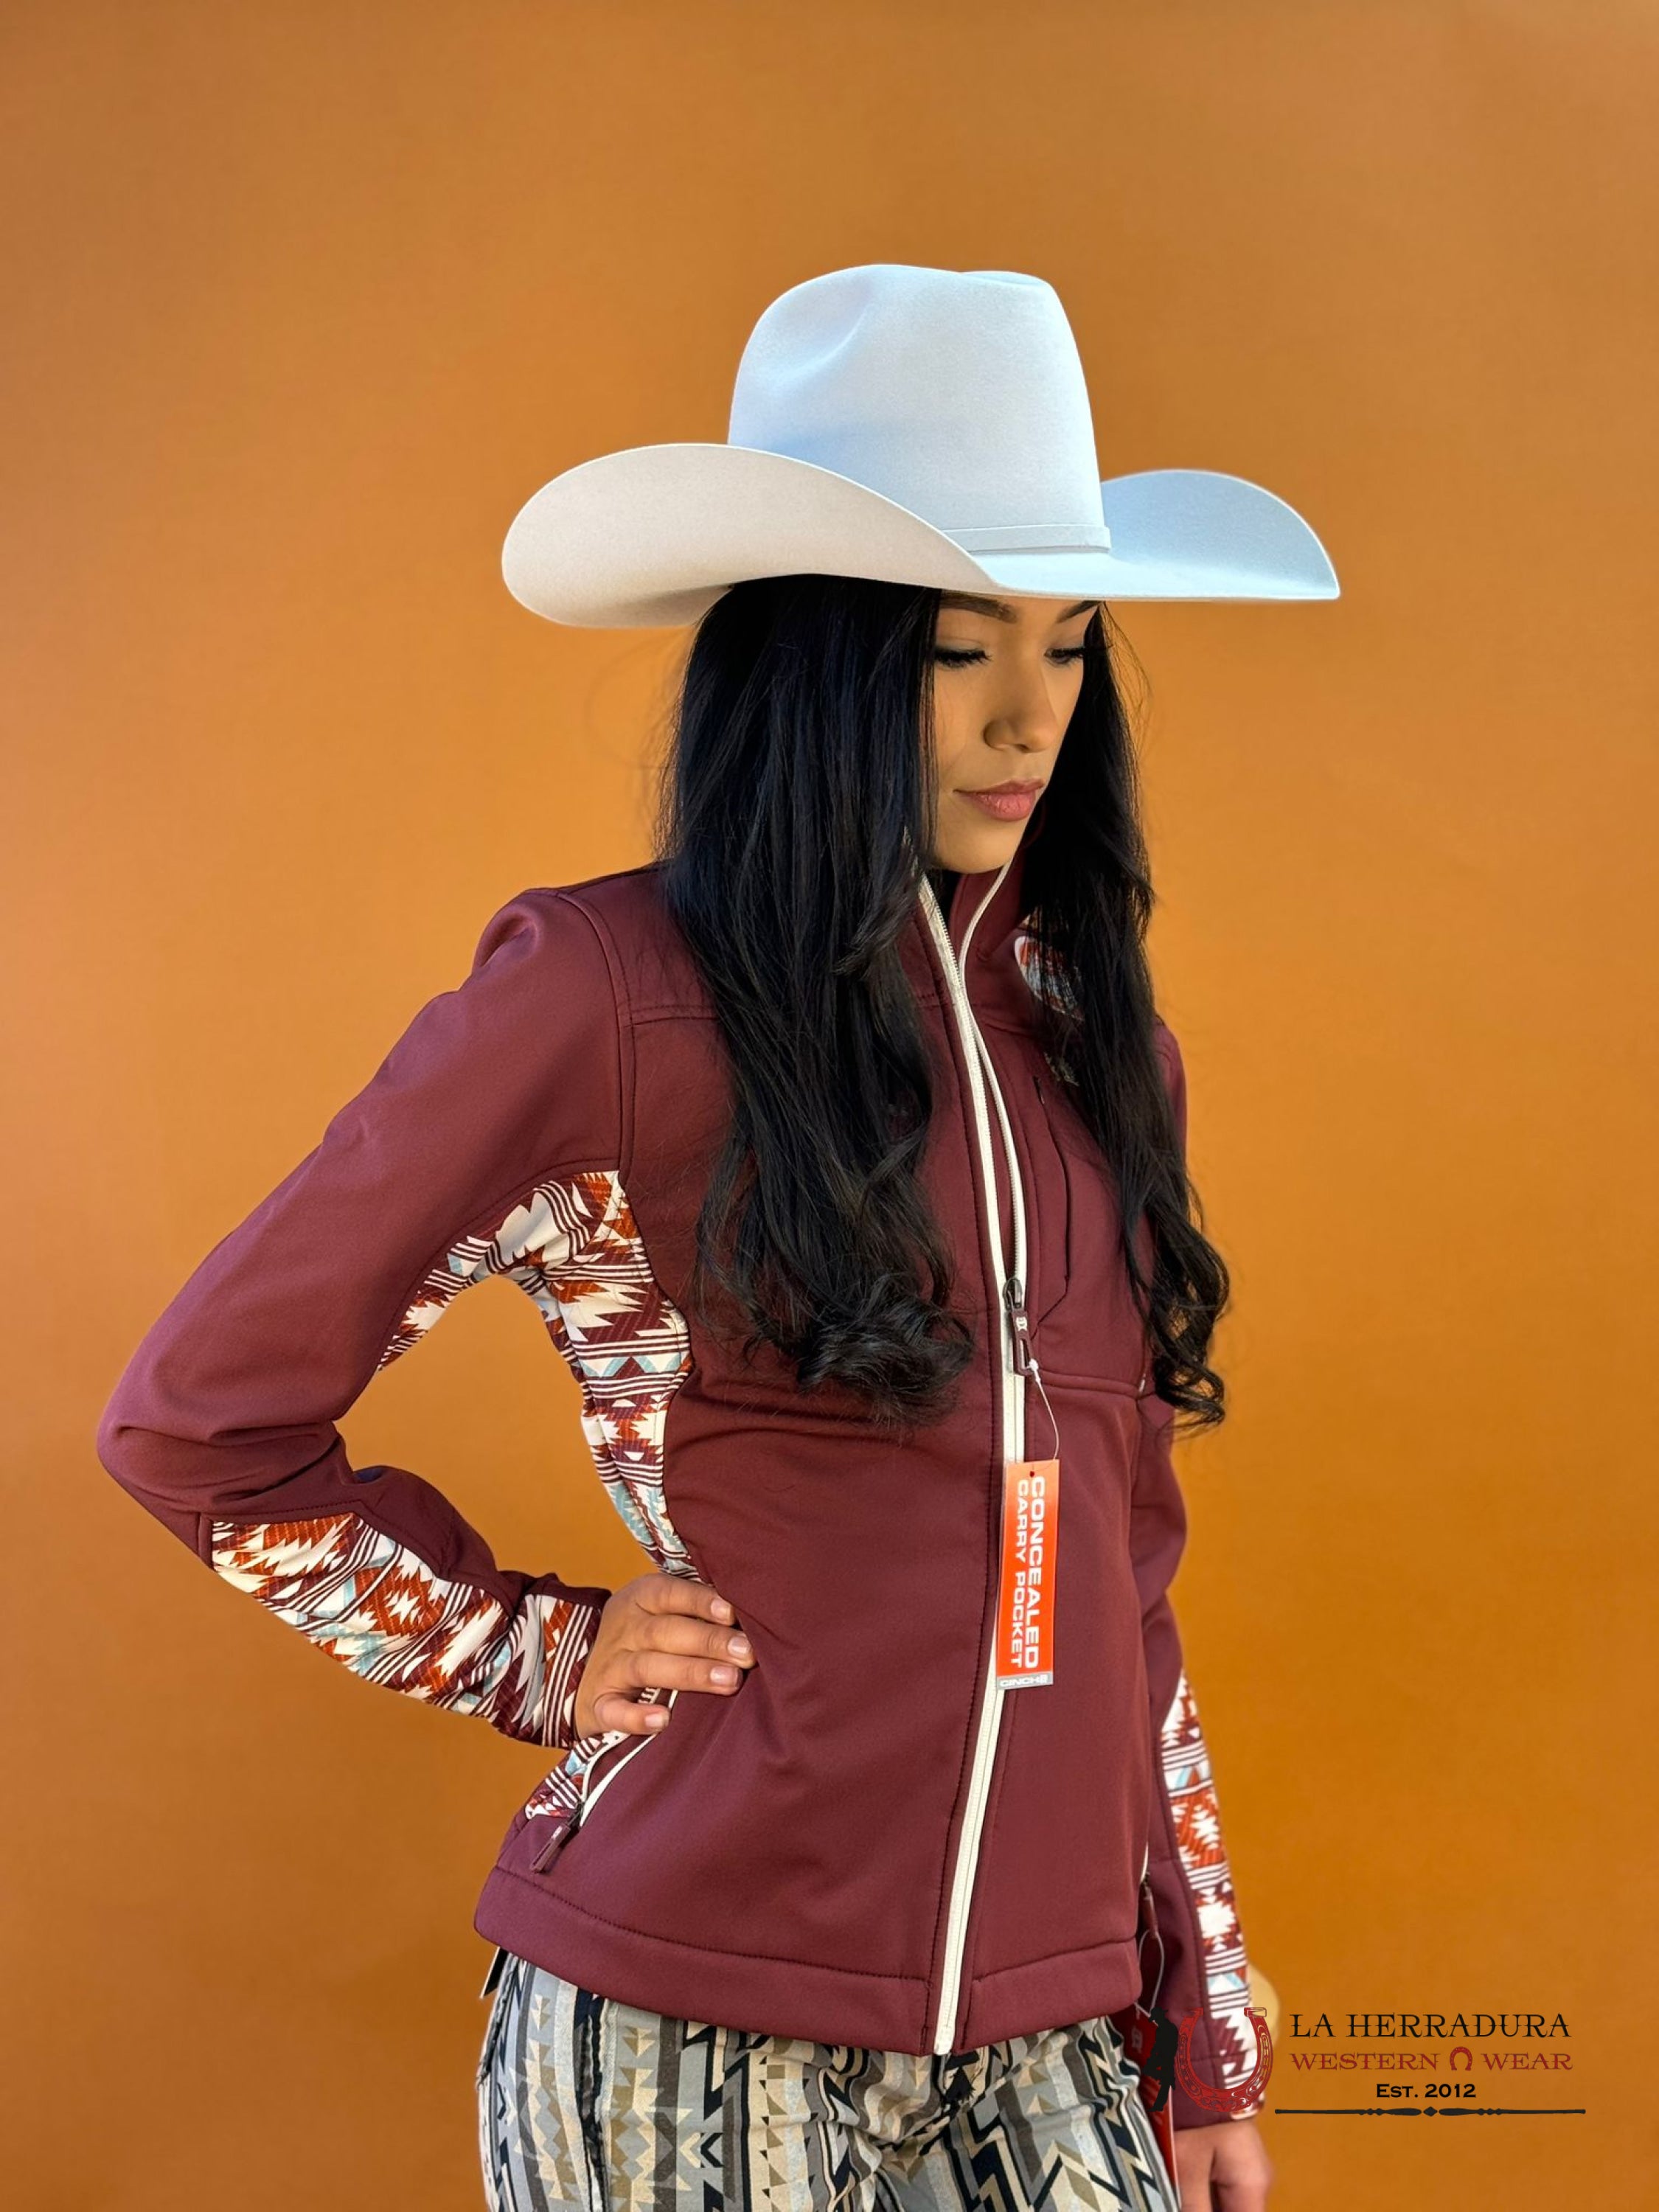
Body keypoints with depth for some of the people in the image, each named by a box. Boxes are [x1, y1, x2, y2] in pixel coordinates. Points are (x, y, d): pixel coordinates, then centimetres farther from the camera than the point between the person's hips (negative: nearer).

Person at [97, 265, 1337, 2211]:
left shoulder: (1088, 1028, 8)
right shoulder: (612, 997, -10)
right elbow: (198, 1419, -2)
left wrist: (1210, 2037, 13)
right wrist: (545, 1658, -3)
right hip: (694, 2047, -4)